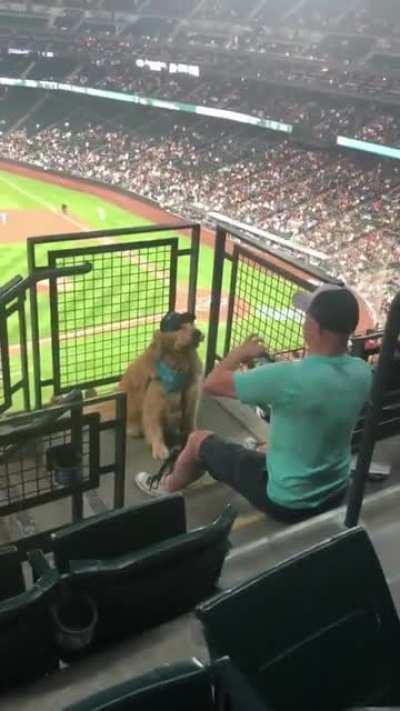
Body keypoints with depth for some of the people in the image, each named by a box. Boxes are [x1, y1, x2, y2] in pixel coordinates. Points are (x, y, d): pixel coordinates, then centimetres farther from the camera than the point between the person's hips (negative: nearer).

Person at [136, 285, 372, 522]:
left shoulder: (288, 377, -32)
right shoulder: (363, 373, -12)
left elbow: (212, 383, -18)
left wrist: (241, 353, -1)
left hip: (287, 502, -5)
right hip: (336, 494, 6)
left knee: (199, 440, 15)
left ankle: (166, 488, 43)